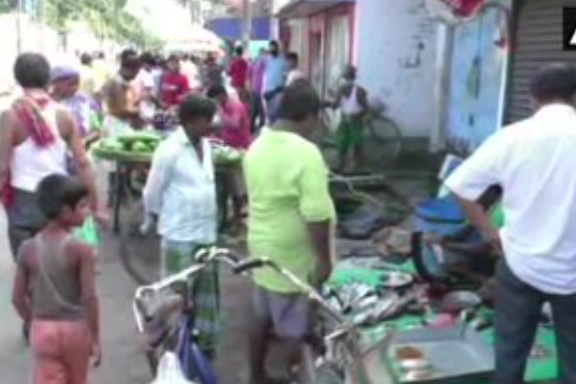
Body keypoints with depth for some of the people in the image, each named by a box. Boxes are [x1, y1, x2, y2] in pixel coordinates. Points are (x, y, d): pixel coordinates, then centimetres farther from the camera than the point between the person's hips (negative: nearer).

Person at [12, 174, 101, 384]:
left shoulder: (28, 249, -5)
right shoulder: (81, 249, -16)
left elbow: (18, 298, 0)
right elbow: (89, 298, -17)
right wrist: (96, 338, -7)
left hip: (43, 330, 2)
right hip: (75, 328, -2)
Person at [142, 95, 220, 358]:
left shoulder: (205, 145, 6)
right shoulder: (170, 149, -17)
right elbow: (152, 192, -9)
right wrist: (161, 219, 4)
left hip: (206, 233, 7)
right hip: (180, 236, -7)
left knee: (206, 291, 18)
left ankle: (205, 341, 33)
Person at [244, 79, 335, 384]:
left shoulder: (257, 146, 1)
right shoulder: (306, 153, -24)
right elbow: (316, 215, -25)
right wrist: (324, 259, -15)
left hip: (262, 249, 8)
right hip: (293, 258, -8)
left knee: (262, 318, 22)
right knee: (296, 332, 8)